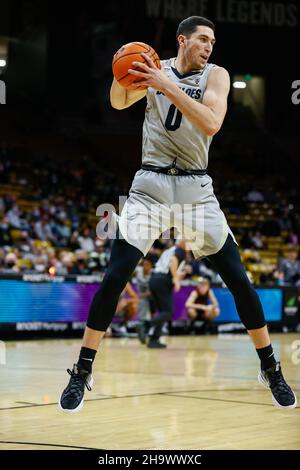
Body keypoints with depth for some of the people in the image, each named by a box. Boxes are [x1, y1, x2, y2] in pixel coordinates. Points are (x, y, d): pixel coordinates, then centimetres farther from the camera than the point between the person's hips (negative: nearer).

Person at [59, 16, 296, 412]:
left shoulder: (216, 75, -2)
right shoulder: (155, 67, 5)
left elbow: (211, 124, -18)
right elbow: (119, 103, -4)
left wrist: (166, 86, -26)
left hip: (195, 189, 0)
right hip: (150, 186, 0)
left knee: (238, 279, -1)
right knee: (114, 277, -9)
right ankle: (82, 372, 2)